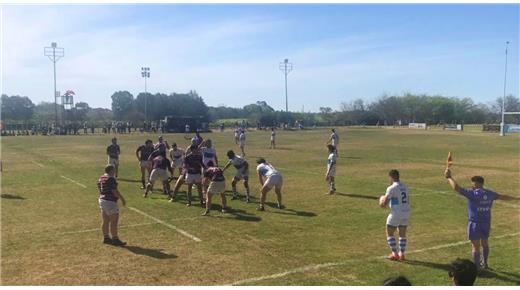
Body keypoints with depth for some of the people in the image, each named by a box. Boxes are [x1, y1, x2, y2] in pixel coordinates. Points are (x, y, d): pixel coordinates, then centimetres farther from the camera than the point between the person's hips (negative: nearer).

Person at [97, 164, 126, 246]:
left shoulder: (101, 178, 10)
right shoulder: (111, 179, -18)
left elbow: (99, 189, 18)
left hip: (102, 200, 10)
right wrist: (122, 199, -10)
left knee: (105, 221, 15)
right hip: (110, 202, -10)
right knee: (114, 221, -4)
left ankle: (106, 238, 22)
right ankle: (115, 239, 0)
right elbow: (115, 191, -20)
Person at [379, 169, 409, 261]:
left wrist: (381, 202, 7)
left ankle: (395, 254, 6)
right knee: (402, 234, 18)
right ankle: (401, 254, 19)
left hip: (396, 214, -7)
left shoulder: (391, 188, -14)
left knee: (389, 233, 8)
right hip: (406, 212, 7)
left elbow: (384, 204, -15)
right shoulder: (404, 187, 10)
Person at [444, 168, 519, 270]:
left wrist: (449, 177, -13)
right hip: (486, 223, 7)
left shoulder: (473, 193, -17)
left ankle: (476, 268, 7)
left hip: (475, 223, -7)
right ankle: (485, 263, 39)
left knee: (475, 246, 1)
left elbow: (456, 188, -24)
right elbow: (502, 196, 19)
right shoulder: (489, 193, 3)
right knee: (485, 243, 22)